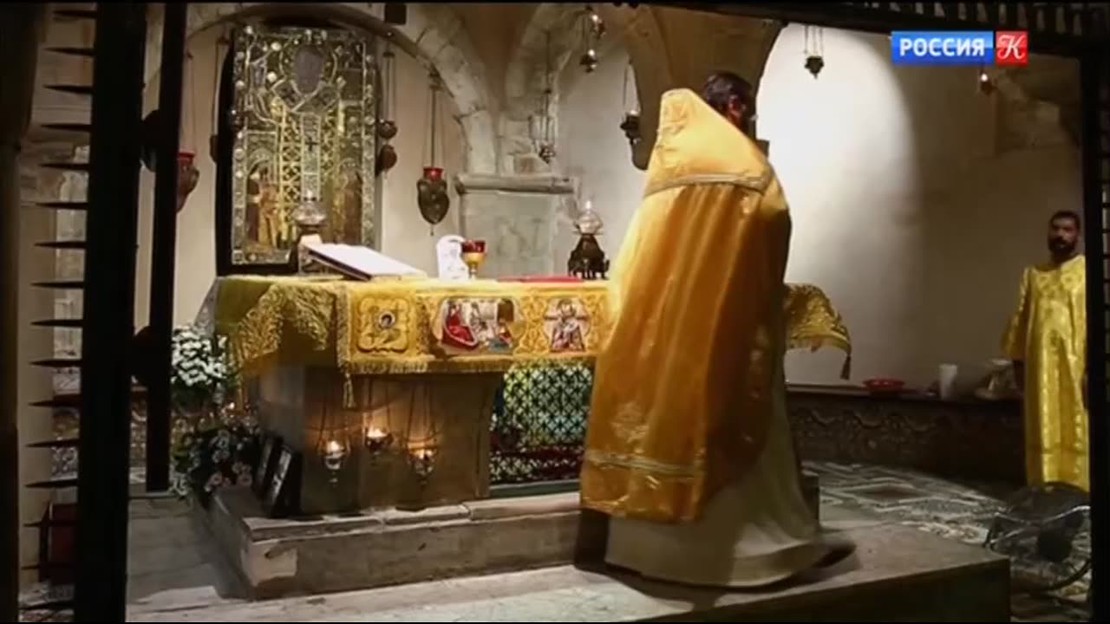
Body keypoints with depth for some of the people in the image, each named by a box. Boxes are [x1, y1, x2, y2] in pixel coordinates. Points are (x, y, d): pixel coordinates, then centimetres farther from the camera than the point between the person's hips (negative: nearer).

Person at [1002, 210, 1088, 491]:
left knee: (1076, 434, -2)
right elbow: (1021, 318, 14)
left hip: (1075, 365, -4)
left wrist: (1091, 368, -15)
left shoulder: (1088, 270, -1)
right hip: (1039, 366, 4)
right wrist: (1017, 361, 8)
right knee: (1043, 434, 6)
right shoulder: (1032, 274, 14)